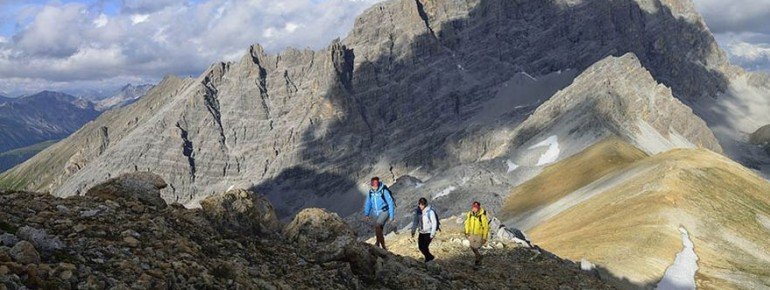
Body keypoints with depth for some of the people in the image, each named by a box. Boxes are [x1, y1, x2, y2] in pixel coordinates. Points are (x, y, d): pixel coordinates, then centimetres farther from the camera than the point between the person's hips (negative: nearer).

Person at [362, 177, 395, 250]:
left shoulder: (384, 191, -17)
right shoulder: (370, 192, -1)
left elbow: (390, 203, -13)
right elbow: (368, 203, 8)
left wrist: (391, 215, -14)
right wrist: (366, 214, -1)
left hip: (384, 212, -6)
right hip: (376, 214, 6)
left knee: (377, 225, -27)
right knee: (379, 231, 9)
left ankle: (378, 243, -24)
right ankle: (383, 247, 22)